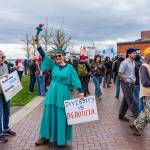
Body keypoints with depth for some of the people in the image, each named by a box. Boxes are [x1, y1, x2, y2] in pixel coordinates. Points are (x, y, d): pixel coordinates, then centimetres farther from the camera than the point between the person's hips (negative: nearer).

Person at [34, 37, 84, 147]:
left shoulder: (69, 67, -3)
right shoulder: (53, 64, 3)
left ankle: (61, 139, 20)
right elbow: (43, 55, -6)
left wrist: (81, 92, -13)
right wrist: (37, 42, -16)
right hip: (53, 93, 3)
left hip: (63, 94, -3)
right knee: (49, 114, 9)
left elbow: (76, 80, -4)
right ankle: (46, 136, 23)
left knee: (61, 116, 5)